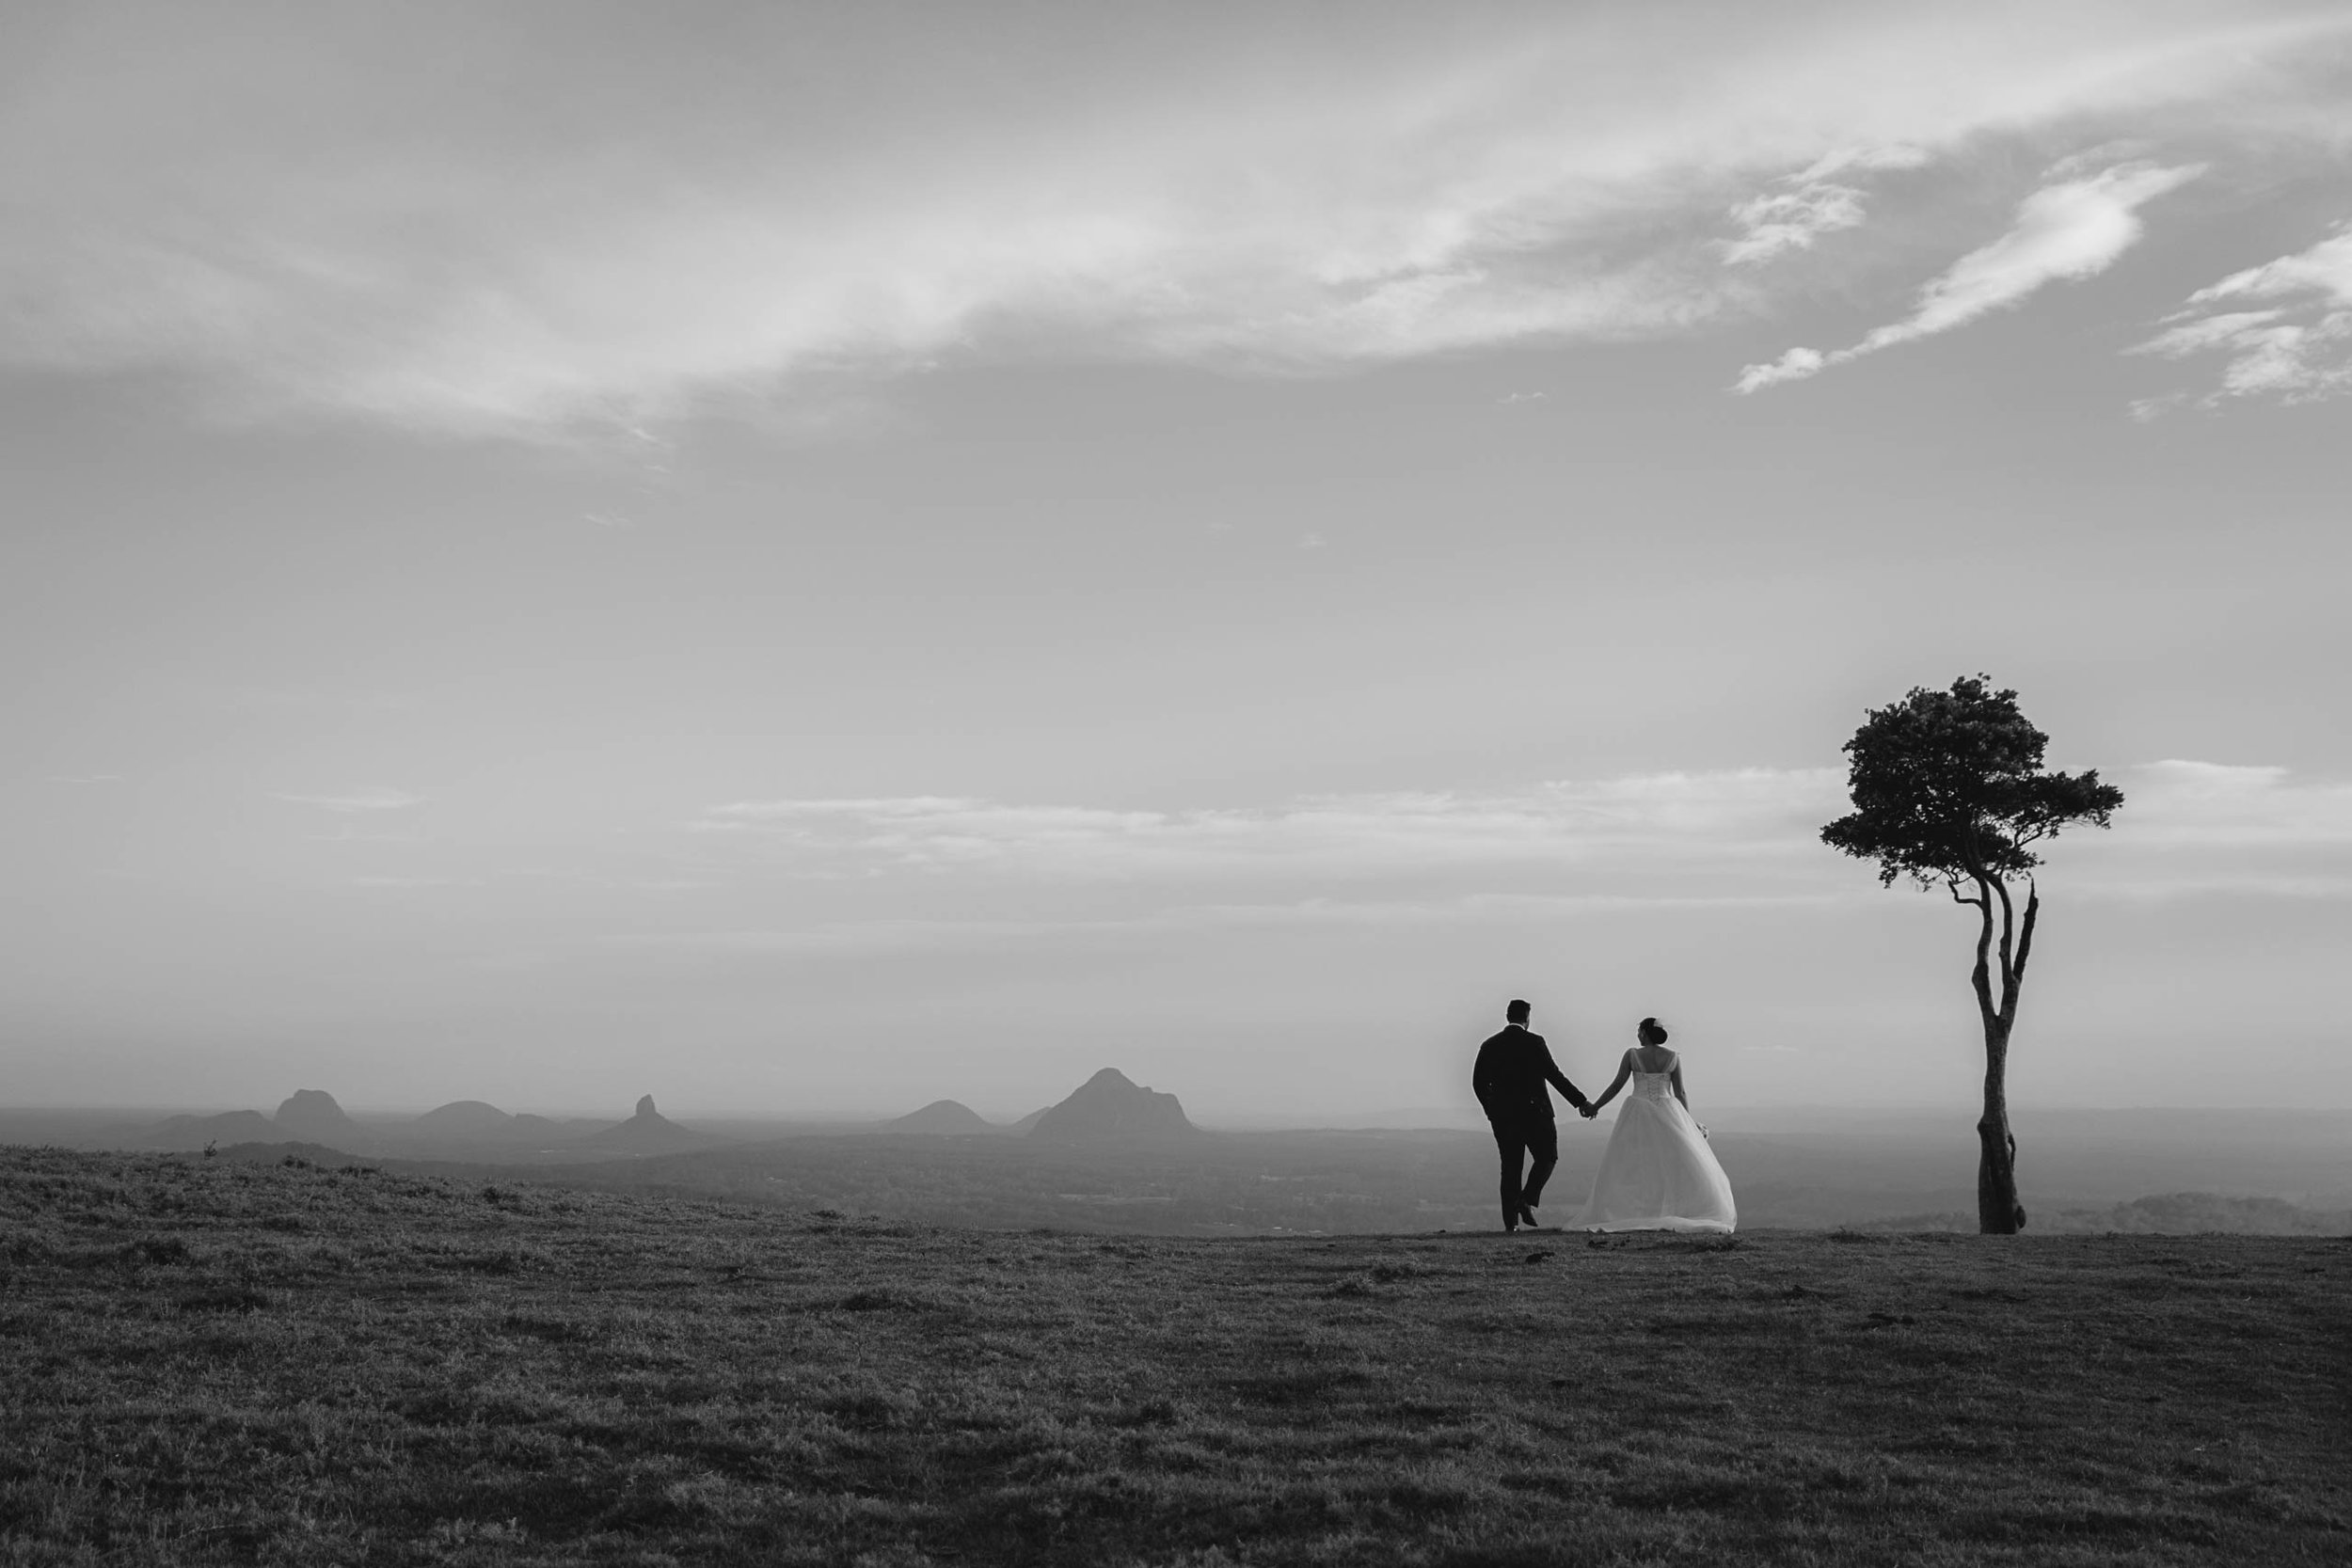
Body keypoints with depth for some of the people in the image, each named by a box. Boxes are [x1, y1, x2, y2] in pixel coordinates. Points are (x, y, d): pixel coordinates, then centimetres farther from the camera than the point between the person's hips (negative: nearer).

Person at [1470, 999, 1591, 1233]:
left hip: (1502, 1116, 4)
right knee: (1546, 1157, 12)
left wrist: (1491, 1110, 18)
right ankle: (1528, 1199, -9)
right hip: (1534, 1112, -4)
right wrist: (1580, 1102, -5)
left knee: (1510, 1165, 8)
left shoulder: (1490, 1045, 5)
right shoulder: (1534, 1042, -7)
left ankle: (1510, 1222, 3)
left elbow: (1478, 1082, 4)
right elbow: (1554, 1075, -10)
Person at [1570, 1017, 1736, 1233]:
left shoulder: (1632, 1055, -2)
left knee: (1632, 1166, 2)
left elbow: (1616, 1085, -1)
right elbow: (1680, 1093, 2)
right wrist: (1689, 1123, 10)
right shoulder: (1673, 1057, 2)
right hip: (1667, 1114, 1)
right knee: (1676, 1165, 6)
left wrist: (1595, 1106, 11)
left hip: (1638, 1116, -1)